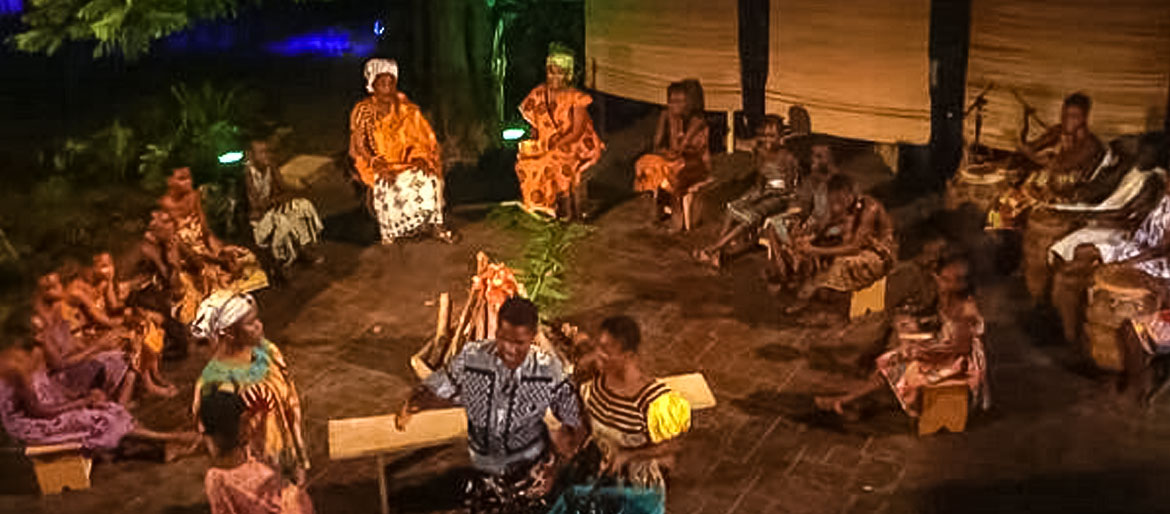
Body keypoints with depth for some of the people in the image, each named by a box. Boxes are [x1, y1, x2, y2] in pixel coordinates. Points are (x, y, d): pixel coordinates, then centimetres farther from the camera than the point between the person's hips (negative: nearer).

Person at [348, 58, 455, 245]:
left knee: (429, 178, -27)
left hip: (407, 162, 2)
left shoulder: (407, 108, 6)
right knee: (385, 186, -34)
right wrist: (379, 167, -20)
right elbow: (359, 147, -4)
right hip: (378, 165, -2)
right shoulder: (363, 112, -2)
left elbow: (423, 138, 7)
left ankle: (435, 224, -19)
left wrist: (422, 159, -14)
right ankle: (390, 232, -21)